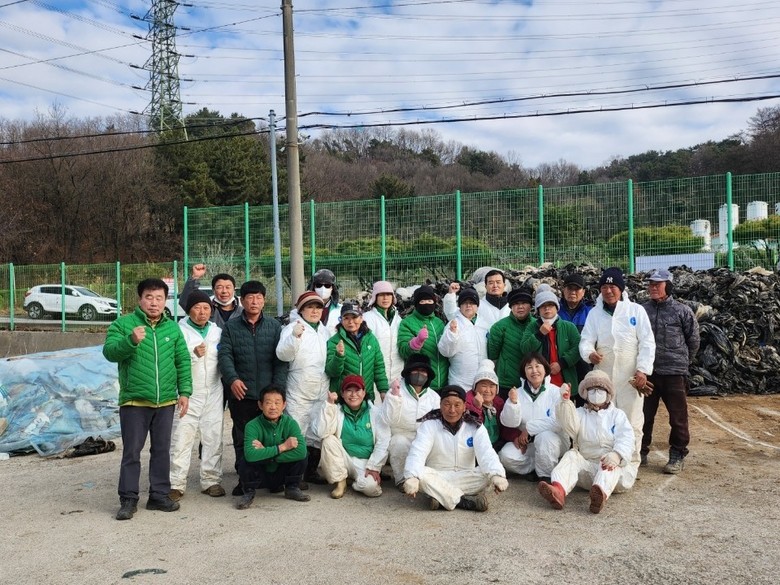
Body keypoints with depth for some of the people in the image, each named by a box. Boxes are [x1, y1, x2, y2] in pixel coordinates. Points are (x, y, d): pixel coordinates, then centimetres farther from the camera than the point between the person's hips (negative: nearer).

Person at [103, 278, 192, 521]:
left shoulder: (173, 328, 7)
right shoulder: (123, 324, -2)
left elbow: (183, 362, 8)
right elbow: (109, 352, -13)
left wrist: (184, 391, 1)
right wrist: (131, 341, -31)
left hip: (166, 402, 3)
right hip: (134, 402, -3)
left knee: (162, 450, 12)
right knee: (131, 452, 4)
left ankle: (160, 495, 23)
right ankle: (128, 500, 16)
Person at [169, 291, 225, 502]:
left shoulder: (218, 332, 11)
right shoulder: (179, 331, 0)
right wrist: (193, 354, -21)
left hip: (213, 395, 4)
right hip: (188, 394, -3)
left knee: (213, 438, 6)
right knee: (182, 439, -4)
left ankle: (211, 480, 15)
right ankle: (176, 484, 4)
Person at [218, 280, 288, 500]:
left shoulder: (274, 326, 8)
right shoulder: (231, 327, 8)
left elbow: (281, 359, 3)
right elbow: (225, 355, -1)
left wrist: (278, 387, -7)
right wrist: (232, 378, -18)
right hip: (242, 394, 0)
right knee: (242, 440, 4)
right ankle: (245, 481, 12)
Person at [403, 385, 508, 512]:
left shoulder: (475, 426, -2)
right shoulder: (429, 424, -7)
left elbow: (486, 453, -17)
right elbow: (417, 452, -21)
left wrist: (497, 474, -39)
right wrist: (412, 477, -42)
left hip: (465, 478, 2)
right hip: (436, 478, -1)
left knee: (489, 474, -25)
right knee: (421, 474, -32)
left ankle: (443, 498, -27)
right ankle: (465, 501, -30)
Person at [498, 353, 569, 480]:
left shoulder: (555, 392, -9)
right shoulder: (519, 393, 0)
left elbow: (559, 422, -22)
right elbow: (509, 422, -8)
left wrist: (529, 428, -17)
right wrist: (512, 403, -26)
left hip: (553, 442, -2)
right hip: (526, 443, 3)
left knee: (544, 436, -34)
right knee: (506, 456, -23)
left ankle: (546, 476, -11)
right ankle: (536, 468, 2)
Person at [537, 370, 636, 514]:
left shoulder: (617, 414, 13)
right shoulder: (580, 413, 17)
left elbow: (626, 439, -7)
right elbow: (571, 429, -8)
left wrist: (616, 455, -30)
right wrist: (566, 402, -21)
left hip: (614, 468, -2)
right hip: (587, 466, 2)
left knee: (611, 464, -34)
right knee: (571, 455, -25)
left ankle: (602, 493, -68)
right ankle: (559, 490, -54)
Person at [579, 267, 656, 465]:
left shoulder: (636, 310, 0)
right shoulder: (594, 313, 7)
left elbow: (647, 343, -2)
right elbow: (586, 340, 3)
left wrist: (643, 370, -10)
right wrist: (590, 353, -20)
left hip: (631, 375, -2)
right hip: (603, 374, 2)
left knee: (631, 420, 1)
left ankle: (632, 462, 12)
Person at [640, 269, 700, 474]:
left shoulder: (682, 311, -5)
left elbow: (693, 340, 4)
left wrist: (683, 362, 9)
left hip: (674, 373, -3)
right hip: (647, 372, 3)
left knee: (678, 417, 6)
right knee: (644, 415, 11)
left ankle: (677, 456, 19)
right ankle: (640, 452, 24)